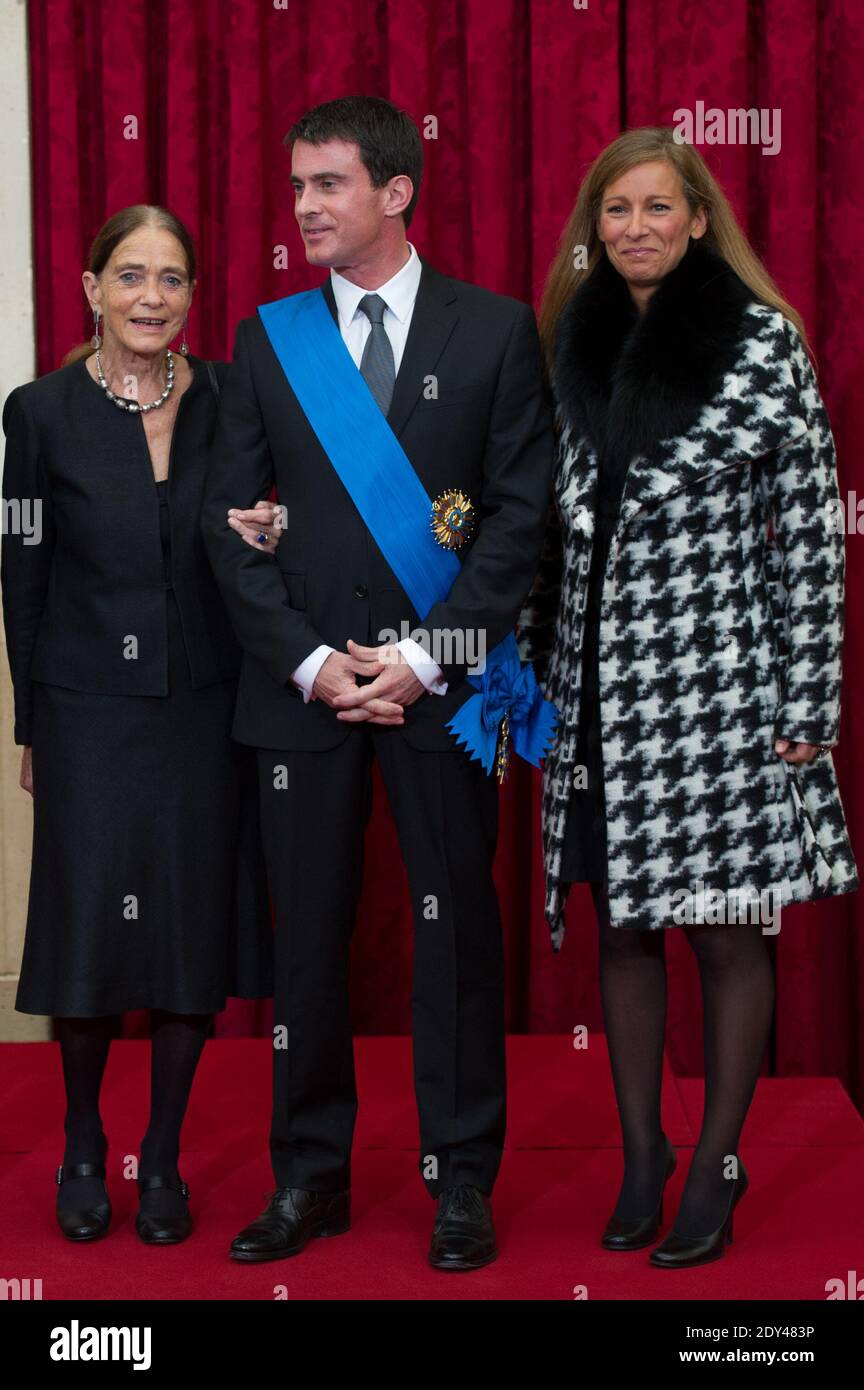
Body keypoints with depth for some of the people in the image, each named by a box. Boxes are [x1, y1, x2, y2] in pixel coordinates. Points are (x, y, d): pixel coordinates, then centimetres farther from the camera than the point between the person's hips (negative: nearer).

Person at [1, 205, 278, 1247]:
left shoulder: (228, 401, 3)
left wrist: (263, 538, -11)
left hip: (204, 706, 2)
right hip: (90, 709, -2)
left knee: (194, 926, 5)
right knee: (88, 925, 1)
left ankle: (163, 1158, 21)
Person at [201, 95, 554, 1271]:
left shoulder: (496, 330, 3)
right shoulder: (268, 338, 9)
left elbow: (523, 510, -2)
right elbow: (230, 520, 6)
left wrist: (427, 654, -10)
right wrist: (309, 661, -6)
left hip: (441, 678, -1)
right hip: (302, 681, 2)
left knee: (456, 929, 4)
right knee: (307, 935, 5)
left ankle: (462, 1179, 16)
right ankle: (310, 1177, 18)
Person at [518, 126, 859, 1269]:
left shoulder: (763, 343, -3)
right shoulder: (577, 345, 10)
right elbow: (553, 526, 13)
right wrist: (534, 676, 9)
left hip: (719, 684, -4)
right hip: (601, 692, 4)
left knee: (726, 932, 3)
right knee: (622, 928, 10)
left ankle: (716, 1166, 16)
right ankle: (641, 1155, 23)